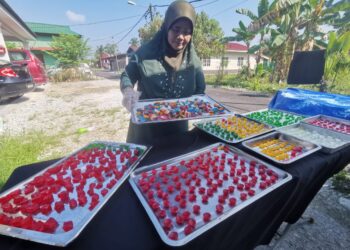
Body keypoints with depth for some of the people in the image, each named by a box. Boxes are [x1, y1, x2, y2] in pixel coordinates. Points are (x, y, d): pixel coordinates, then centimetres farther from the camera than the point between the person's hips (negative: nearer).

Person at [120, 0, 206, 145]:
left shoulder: (192, 60, -4)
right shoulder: (146, 53, -11)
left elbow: (200, 90, 2)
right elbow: (126, 77, -2)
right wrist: (128, 92, -24)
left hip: (177, 128, 3)